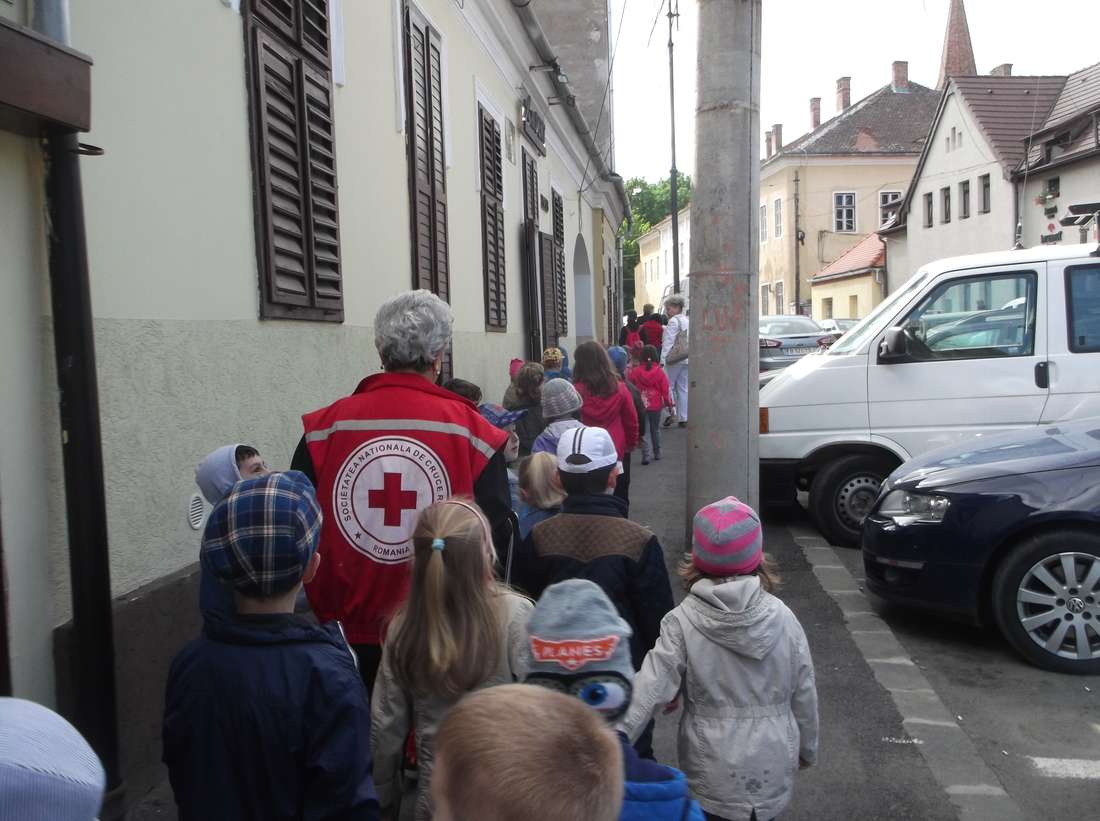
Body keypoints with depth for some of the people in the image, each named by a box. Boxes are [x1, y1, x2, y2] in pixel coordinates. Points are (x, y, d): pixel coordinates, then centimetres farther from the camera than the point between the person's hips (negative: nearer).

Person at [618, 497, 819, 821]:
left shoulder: (683, 622, -16)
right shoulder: (782, 617, -9)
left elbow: (650, 687, -23)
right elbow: (804, 693, -1)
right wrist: (807, 749, 14)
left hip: (714, 775, -2)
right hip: (773, 769, 2)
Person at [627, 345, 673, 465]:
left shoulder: (635, 371, -8)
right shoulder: (659, 371, -7)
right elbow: (665, 390, -4)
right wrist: (669, 403, 9)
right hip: (656, 405, 1)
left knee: (642, 431, 3)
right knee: (655, 429, 17)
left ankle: (646, 455, -8)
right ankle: (657, 453, 26)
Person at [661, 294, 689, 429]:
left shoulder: (673, 321, -10)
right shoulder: (688, 320, 13)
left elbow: (669, 342, -15)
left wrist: (662, 360, -15)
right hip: (687, 359, 7)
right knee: (683, 389, 9)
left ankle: (671, 413, -7)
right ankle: (683, 419, 10)